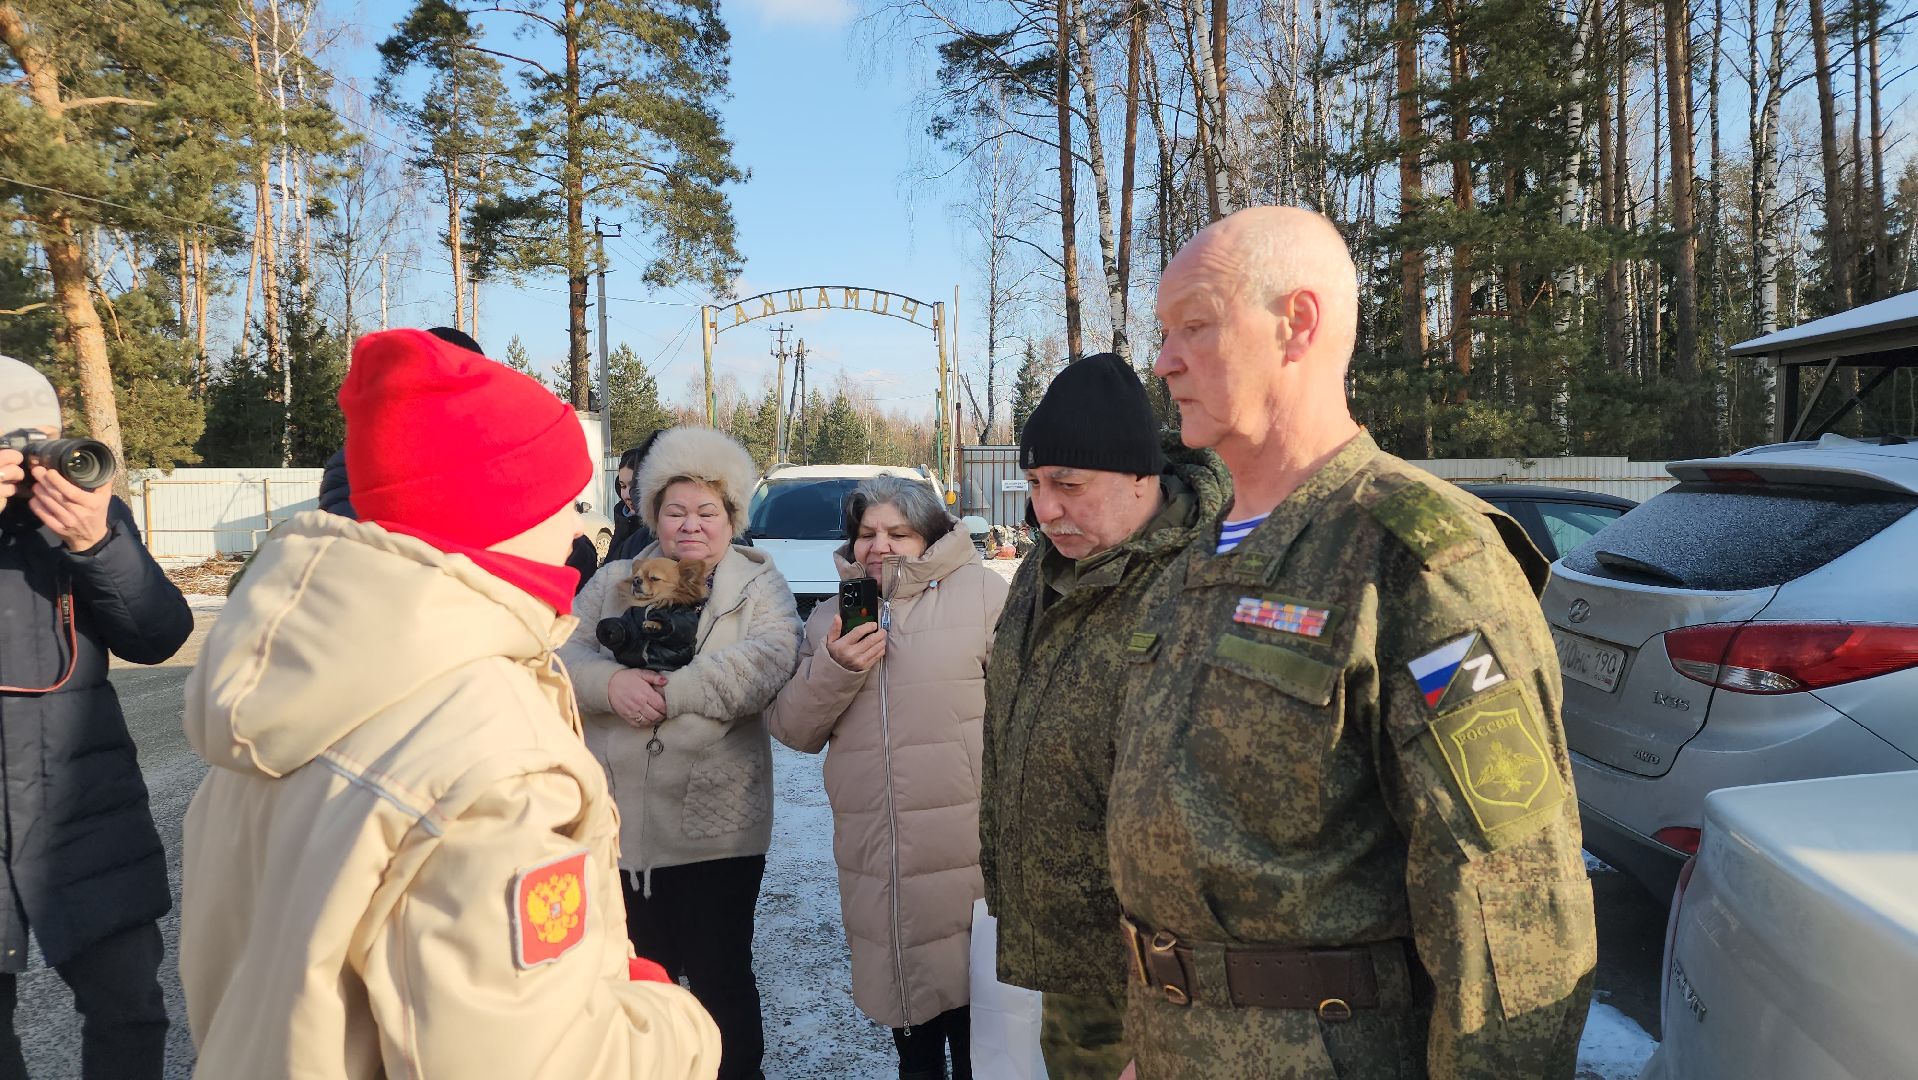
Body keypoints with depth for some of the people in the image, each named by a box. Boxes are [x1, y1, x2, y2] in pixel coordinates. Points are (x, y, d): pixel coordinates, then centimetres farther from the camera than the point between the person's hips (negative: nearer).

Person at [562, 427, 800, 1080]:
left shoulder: (757, 583, 2)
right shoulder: (614, 581, 11)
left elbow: (769, 658, -16)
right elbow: (562, 654, 1)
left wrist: (674, 691, -21)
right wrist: (611, 682, -19)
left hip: (715, 825, -3)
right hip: (619, 823, 3)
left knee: (720, 978, 8)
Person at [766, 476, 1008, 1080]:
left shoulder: (982, 593, -4)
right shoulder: (831, 617, 12)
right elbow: (793, 729, 9)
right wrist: (833, 669, -9)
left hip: (969, 860, -4)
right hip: (877, 868, 5)